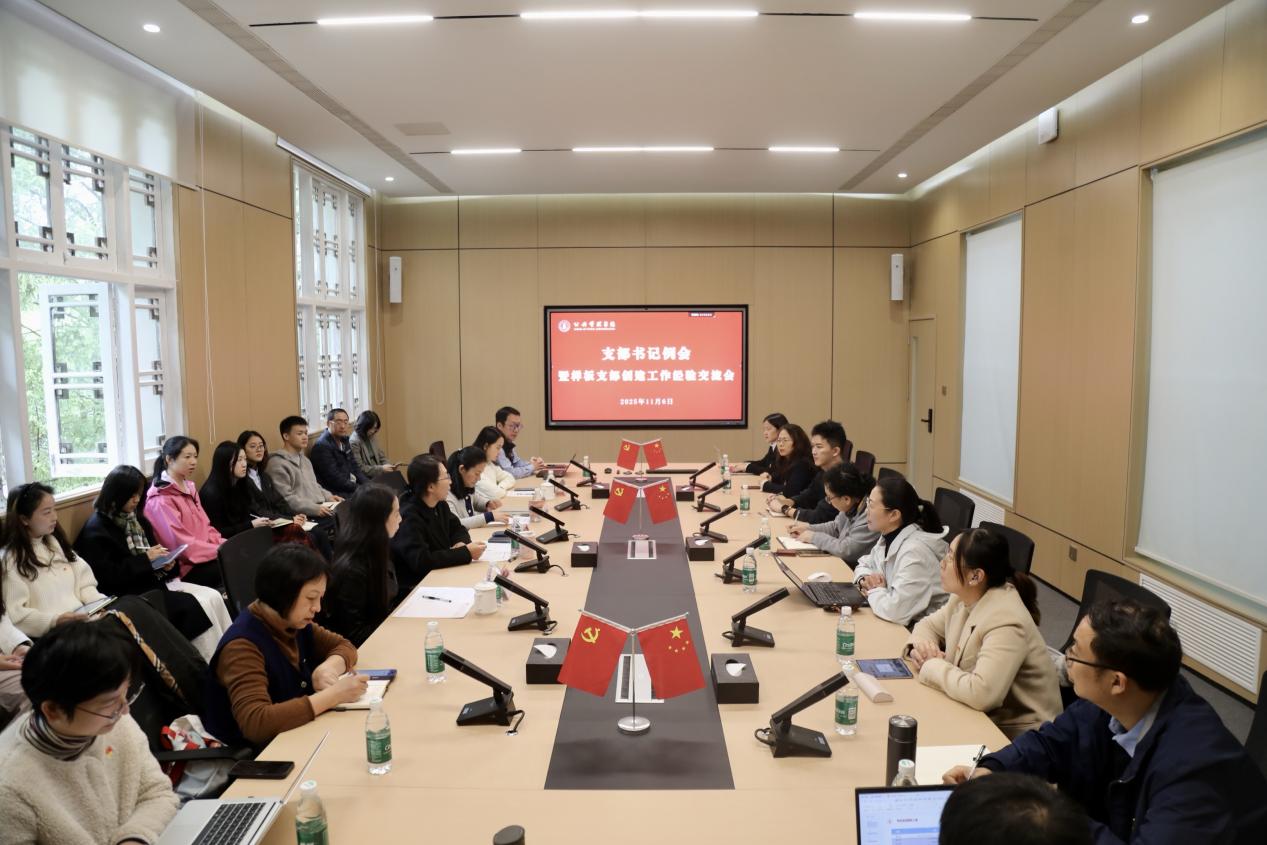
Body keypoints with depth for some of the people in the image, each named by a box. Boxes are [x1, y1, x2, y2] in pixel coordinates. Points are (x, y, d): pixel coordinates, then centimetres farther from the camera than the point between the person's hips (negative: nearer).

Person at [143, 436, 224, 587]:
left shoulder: (188, 487, 15)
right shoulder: (160, 499, -12)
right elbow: (182, 544, -17)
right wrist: (221, 551, -18)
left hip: (204, 555, 8)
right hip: (186, 567, -8)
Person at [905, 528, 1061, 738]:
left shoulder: (1005, 622, -27)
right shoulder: (964, 597, -1)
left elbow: (980, 693, -36)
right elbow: (929, 625, 15)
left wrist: (932, 666, -21)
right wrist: (921, 646, -7)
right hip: (979, 715, 7)